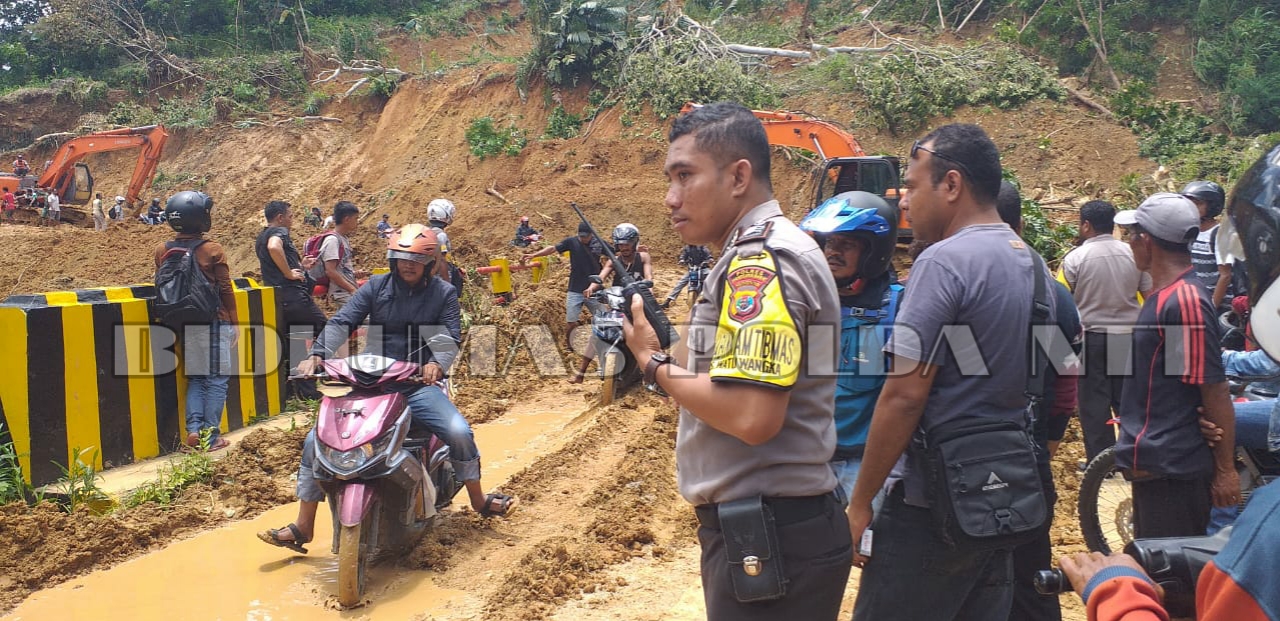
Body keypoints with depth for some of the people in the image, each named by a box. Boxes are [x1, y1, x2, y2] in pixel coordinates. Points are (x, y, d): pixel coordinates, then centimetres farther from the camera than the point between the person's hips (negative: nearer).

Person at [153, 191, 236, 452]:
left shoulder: (162, 251, 2)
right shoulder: (212, 250, -10)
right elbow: (225, 290, -7)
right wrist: (233, 322, 2)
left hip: (183, 323, 5)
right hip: (213, 322, -4)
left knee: (195, 377, 17)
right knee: (216, 379, 3)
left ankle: (193, 428, 5)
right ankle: (211, 437, 3)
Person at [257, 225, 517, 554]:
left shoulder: (444, 292, 3)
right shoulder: (376, 287, 4)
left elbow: (451, 335, -9)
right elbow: (341, 322, -6)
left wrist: (437, 363, -32)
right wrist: (317, 355, -25)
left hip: (420, 385, -1)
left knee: (459, 432, -24)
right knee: (316, 439, -9)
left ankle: (479, 500, 4)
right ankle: (303, 527, 5)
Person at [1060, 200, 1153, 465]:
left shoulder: (1075, 258, -10)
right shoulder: (1134, 254, 0)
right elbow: (1151, 296, 3)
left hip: (1092, 337, -3)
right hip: (1128, 337, 3)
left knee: (1094, 402, 5)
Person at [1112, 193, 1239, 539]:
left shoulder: (1185, 300, -20)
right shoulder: (1165, 296, 10)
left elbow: (1215, 391, -19)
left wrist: (1225, 470, -15)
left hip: (1172, 469, -10)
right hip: (1154, 462, 10)